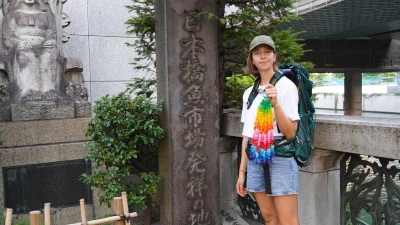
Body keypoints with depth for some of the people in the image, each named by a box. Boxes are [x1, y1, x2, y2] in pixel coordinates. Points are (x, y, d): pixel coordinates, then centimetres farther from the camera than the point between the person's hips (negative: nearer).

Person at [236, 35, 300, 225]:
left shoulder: (286, 85, -7)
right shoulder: (249, 93, 10)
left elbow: (290, 133, -13)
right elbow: (247, 134, 12)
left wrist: (275, 103, -27)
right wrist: (242, 171, 11)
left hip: (279, 157, -6)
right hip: (255, 159, 6)